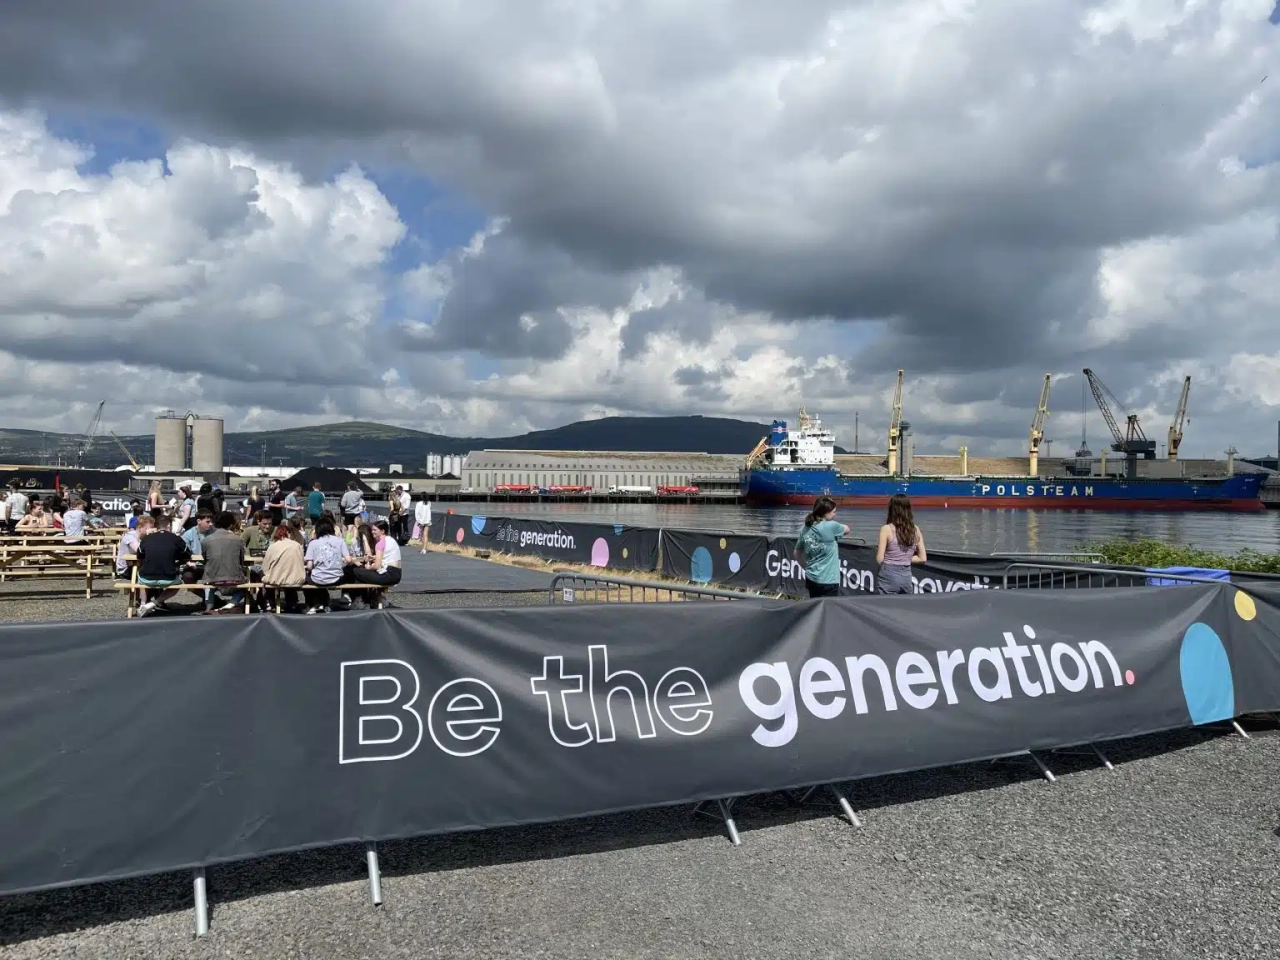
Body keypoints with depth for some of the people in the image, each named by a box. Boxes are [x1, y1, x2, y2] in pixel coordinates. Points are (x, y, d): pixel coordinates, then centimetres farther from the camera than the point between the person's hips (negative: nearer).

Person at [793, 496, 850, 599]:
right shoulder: (831, 526, -17)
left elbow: (797, 554, 12)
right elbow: (847, 529, 6)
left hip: (811, 579, 7)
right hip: (828, 581, -7)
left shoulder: (806, 529, 1)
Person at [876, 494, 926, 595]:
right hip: (907, 576, 5)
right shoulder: (916, 530, 3)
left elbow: (879, 559, -10)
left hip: (889, 576, -5)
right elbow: (923, 558, 6)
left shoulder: (887, 529, -10)